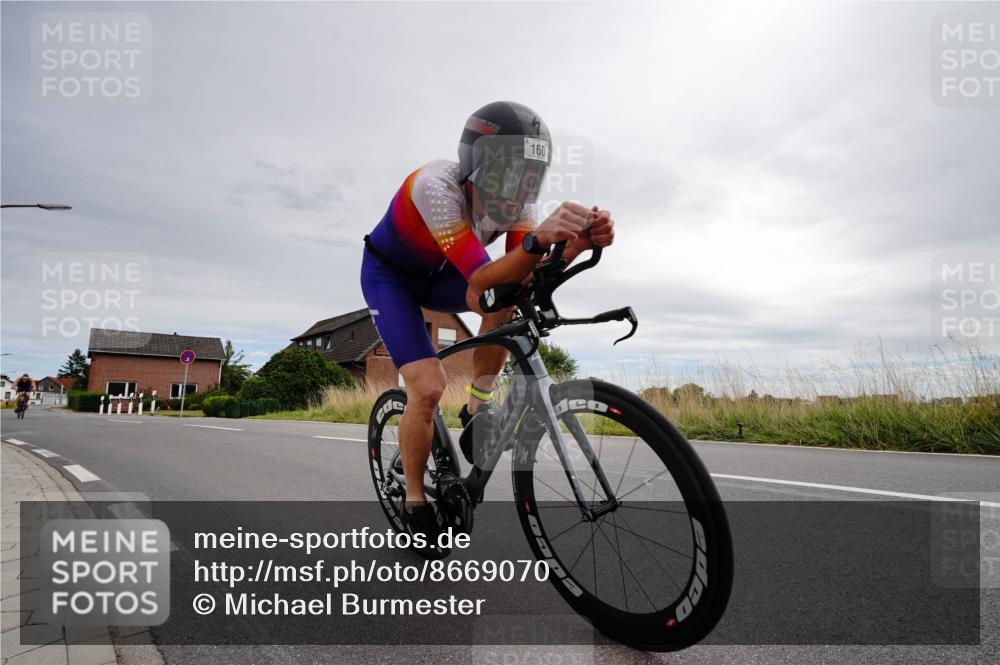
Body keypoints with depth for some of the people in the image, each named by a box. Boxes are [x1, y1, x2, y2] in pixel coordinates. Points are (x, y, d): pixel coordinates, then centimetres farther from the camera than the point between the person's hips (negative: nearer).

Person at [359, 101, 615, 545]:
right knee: (428, 389, -19)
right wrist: (539, 239, -60)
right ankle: (414, 504, 5)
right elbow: (481, 283, -44)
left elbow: (524, 277, -28)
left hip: (436, 274, 5)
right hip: (389, 277, -5)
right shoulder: (436, 186, -36)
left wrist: (577, 245, -45)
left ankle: (477, 409, -7)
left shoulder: (513, 200, -19)